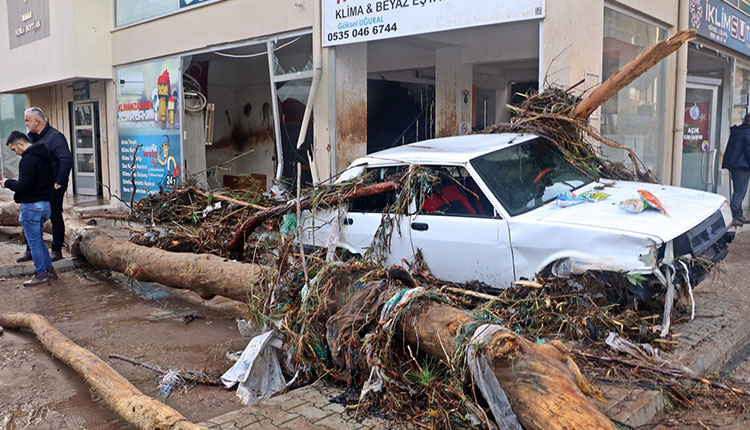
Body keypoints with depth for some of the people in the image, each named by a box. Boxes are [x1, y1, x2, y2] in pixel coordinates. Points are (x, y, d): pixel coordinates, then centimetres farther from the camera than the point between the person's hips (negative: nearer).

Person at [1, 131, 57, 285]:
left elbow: (24, 186, -22)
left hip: (31, 206, -9)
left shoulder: (28, 159, -18)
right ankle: (49, 270, 22)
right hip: (45, 203, 9)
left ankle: (41, 274, 6)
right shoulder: (44, 156, 12)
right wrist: (17, 182, 13)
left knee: (34, 241, 0)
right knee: (38, 239, 19)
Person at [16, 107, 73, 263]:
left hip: (52, 188, -8)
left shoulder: (55, 136, -15)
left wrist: (59, 182, -22)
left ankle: (56, 250, 13)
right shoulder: (32, 137, 12)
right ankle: (31, 251, 21)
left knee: (56, 218, 3)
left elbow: (67, 159, -26)